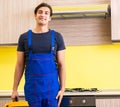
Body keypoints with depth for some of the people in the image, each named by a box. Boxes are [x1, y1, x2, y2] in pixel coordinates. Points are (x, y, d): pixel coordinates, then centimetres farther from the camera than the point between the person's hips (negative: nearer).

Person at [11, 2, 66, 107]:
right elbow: (20, 65, 6)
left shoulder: (57, 37, 3)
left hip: (52, 86, 0)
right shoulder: (24, 37, 5)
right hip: (32, 87, 1)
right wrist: (15, 89, 3)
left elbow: (61, 64, 2)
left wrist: (62, 88, -5)